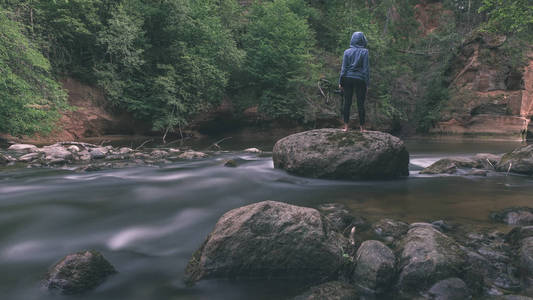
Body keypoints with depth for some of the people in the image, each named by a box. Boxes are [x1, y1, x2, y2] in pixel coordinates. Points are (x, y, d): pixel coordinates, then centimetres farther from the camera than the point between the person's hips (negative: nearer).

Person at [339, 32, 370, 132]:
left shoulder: (347, 52, 2)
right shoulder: (365, 52, -4)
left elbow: (344, 67, 0)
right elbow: (366, 68, -6)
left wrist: (340, 82, 3)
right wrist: (367, 82, -2)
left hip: (348, 79, 2)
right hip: (360, 79, -2)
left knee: (347, 102, 6)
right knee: (360, 104, 3)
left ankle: (346, 126, 6)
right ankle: (362, 128, 7)